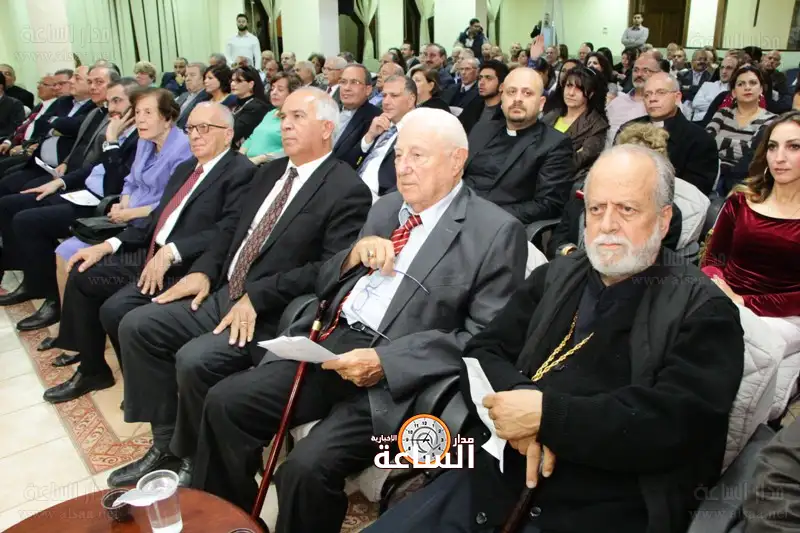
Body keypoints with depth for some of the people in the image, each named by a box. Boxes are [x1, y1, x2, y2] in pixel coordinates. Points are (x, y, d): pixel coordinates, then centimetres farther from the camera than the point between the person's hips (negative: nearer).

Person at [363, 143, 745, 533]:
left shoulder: (703, 311, -2)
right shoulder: (555, 277, 12)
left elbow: (675, 424, -14)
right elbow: (482, 354, 7)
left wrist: (546, 415, -19)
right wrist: (521, 412, -13)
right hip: (496, 477, 5)